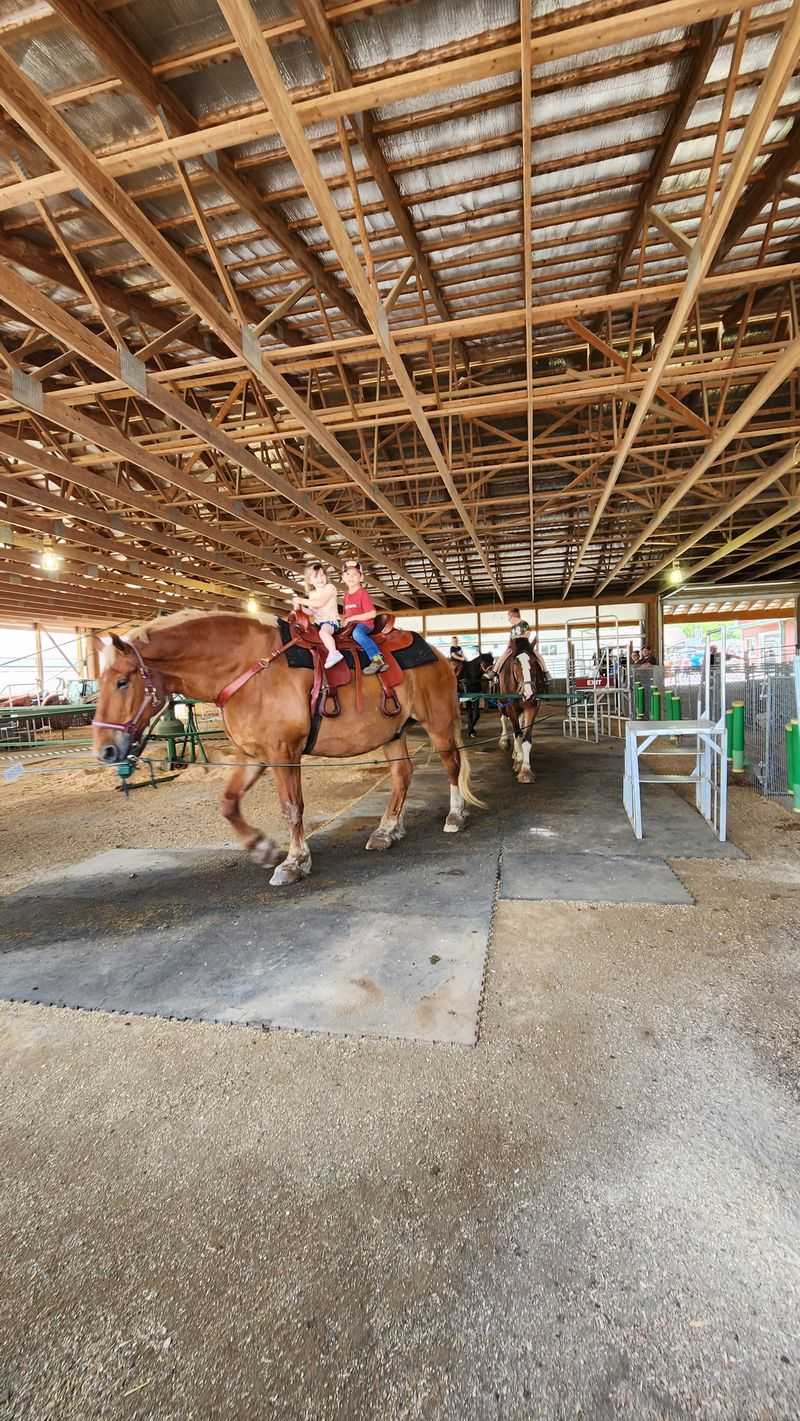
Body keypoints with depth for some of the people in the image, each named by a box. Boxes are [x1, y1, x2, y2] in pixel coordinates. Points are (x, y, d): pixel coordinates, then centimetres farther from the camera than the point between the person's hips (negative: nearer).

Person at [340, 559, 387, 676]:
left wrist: (351, 618, -15)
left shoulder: (363, 593, -6)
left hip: (365, 623, -9)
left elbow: (372, 614, -15)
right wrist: (344, 620, 3)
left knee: (357, 632, -39)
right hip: (351, 625, 9)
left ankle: (377, 658, -42)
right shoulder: (346, 595, 17)